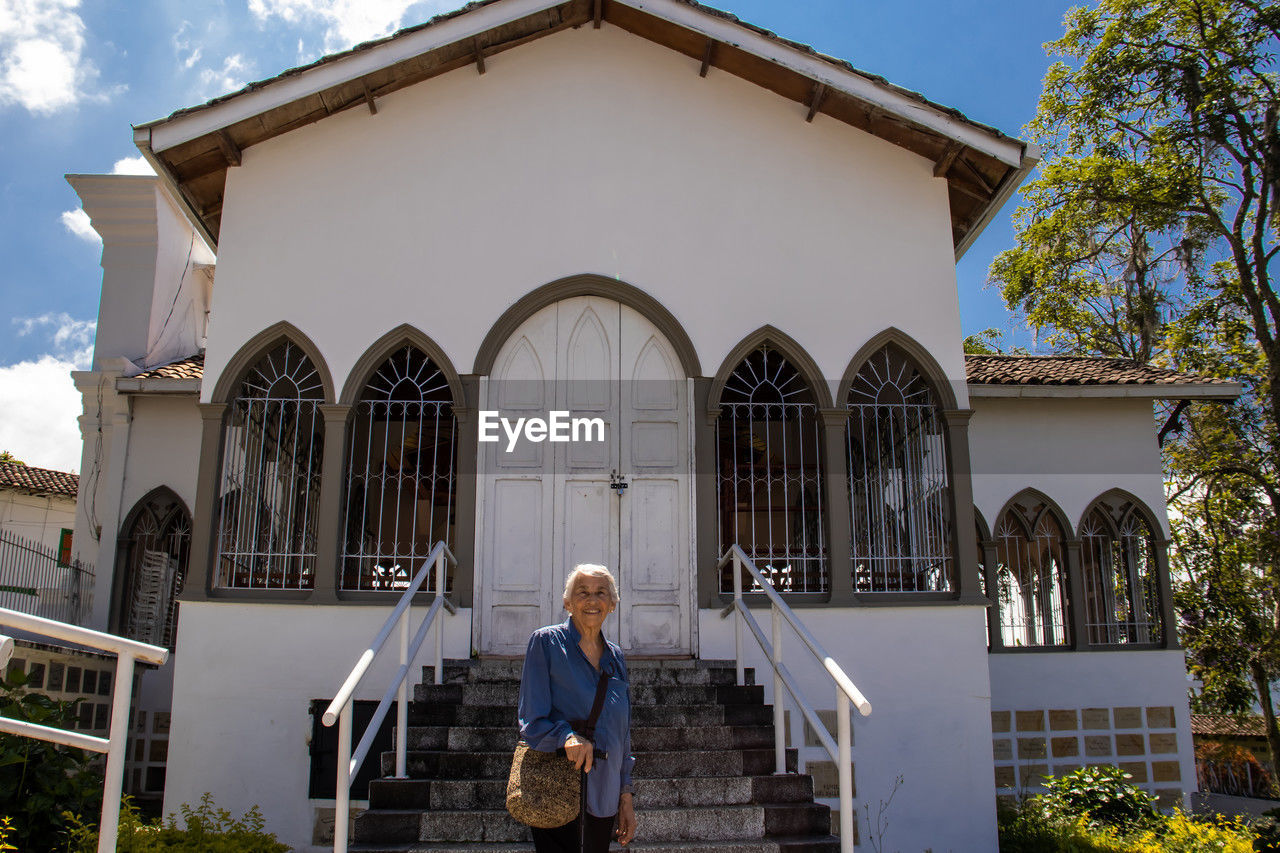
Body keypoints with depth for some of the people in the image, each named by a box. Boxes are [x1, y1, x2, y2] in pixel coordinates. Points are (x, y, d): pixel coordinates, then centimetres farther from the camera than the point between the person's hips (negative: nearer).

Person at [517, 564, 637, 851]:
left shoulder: (615, 657, 11)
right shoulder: (546, 642, -5)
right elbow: (532, 720, -9)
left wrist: (626, 796, 11)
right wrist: (567, 736, -28)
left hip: (604, 794, 5)